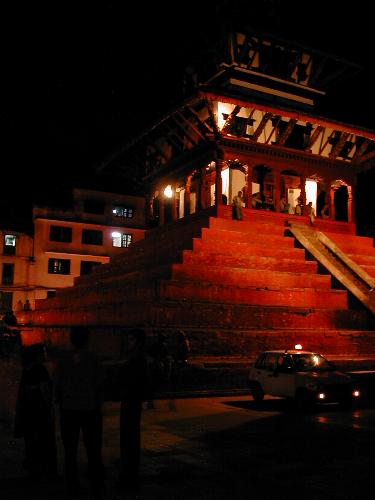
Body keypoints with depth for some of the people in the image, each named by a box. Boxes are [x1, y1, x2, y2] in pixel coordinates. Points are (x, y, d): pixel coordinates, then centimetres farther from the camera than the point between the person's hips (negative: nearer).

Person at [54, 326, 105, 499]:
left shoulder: (63, 360, -6)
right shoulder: (92, 359, -8)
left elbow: (57, 386, -3)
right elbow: (99, 385, -5)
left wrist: (60, 404, 13)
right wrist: (98, 405, 8)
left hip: (69, 409, 1)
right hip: (90, 408, 0)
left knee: (70, 450, 12)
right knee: (93, 450, 10)